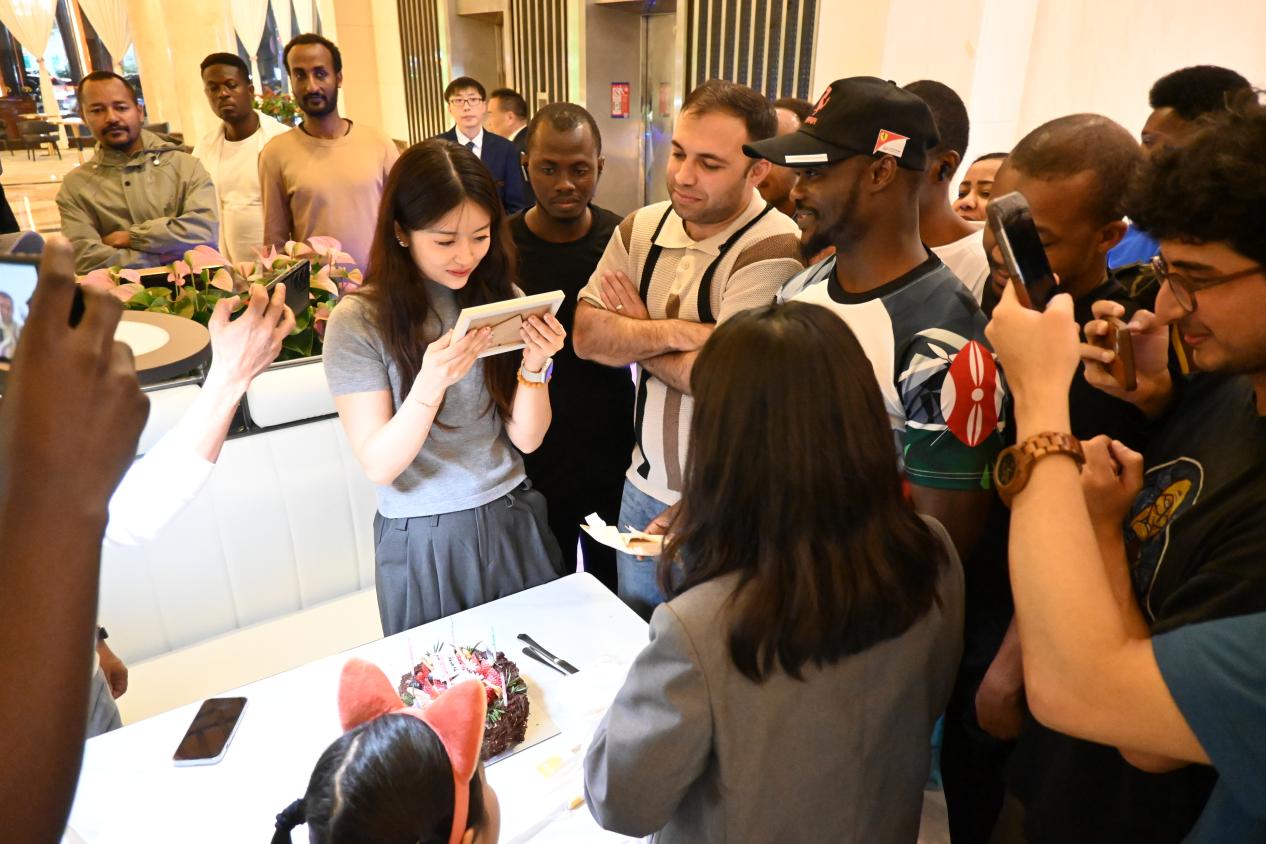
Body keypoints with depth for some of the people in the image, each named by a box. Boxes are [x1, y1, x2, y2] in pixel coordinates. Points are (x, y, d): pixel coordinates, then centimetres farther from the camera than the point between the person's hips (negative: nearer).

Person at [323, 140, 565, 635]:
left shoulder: (503, 298, -2)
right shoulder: (358, 320, -13)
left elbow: (527, 439, -3)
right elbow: (378, 465, -16)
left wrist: (534, 366, -21)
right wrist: (431, 383, -31)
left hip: (513, 524, 3)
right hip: (424, 543, -3)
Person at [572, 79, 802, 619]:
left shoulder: (774, 249, -20)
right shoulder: (642, 228, 1)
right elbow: (587, 336, -5)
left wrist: (635, 334, -11)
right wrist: (676, 333, -21)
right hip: (642, 487, 6)